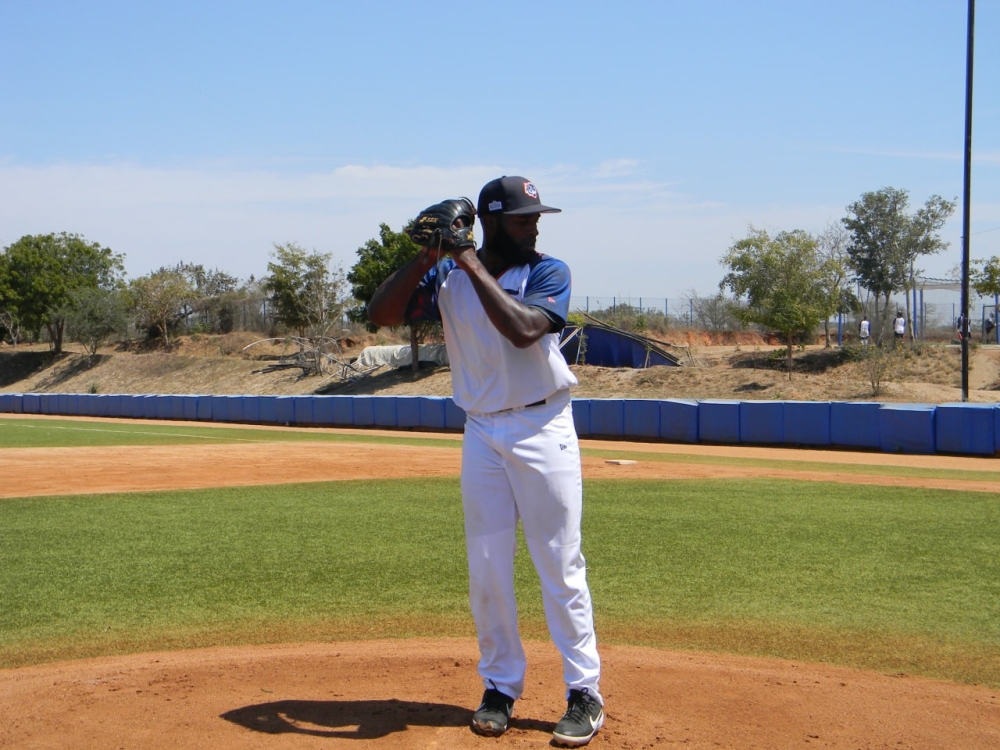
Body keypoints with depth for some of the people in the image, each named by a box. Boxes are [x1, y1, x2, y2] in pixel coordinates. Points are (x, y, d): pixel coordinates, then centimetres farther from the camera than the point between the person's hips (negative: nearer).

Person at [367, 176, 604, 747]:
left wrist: (473, 266, -17)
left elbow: (522, 329, -23)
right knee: (487, 566, 7)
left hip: (543, 429, -3)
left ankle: (585, 692, 6)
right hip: (481, 433, 3)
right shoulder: (446, 277, 5)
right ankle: (501, 685, 20)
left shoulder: (549, 272, -5)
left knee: (561, 564, -2)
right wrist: (426, 257, -13)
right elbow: (381, 314, -4)